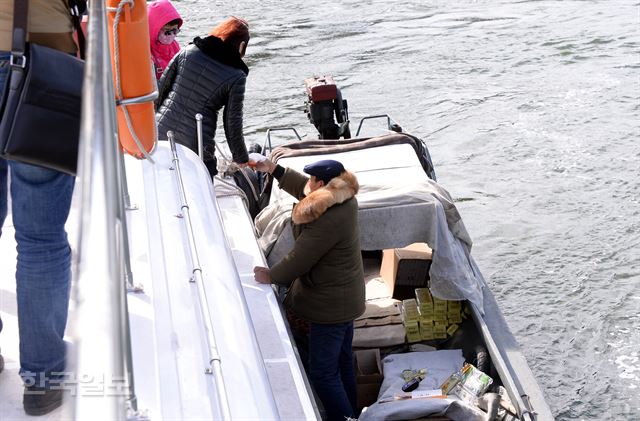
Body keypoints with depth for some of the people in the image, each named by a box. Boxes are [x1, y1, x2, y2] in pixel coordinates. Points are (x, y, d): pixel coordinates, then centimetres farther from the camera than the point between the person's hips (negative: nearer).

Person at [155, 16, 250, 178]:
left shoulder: (188, 51, 3)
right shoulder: (236, 77, -7)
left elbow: (162, 87, 7)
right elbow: (232, 124, -4)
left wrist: (157, 115, 22)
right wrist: (241, 159, 9)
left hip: (160, 133, 4)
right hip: (195, 145, -4)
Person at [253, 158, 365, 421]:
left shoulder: (328, 221, -31)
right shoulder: (342, 200, -2)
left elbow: (299, 259, -24)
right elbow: (302, 188, 16)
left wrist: (271, 276, -8)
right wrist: (273, 169, 18)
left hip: (330, 304, -10)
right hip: (344, 297, 10)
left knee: (323, 373, -1)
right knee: (342, 360, 24)